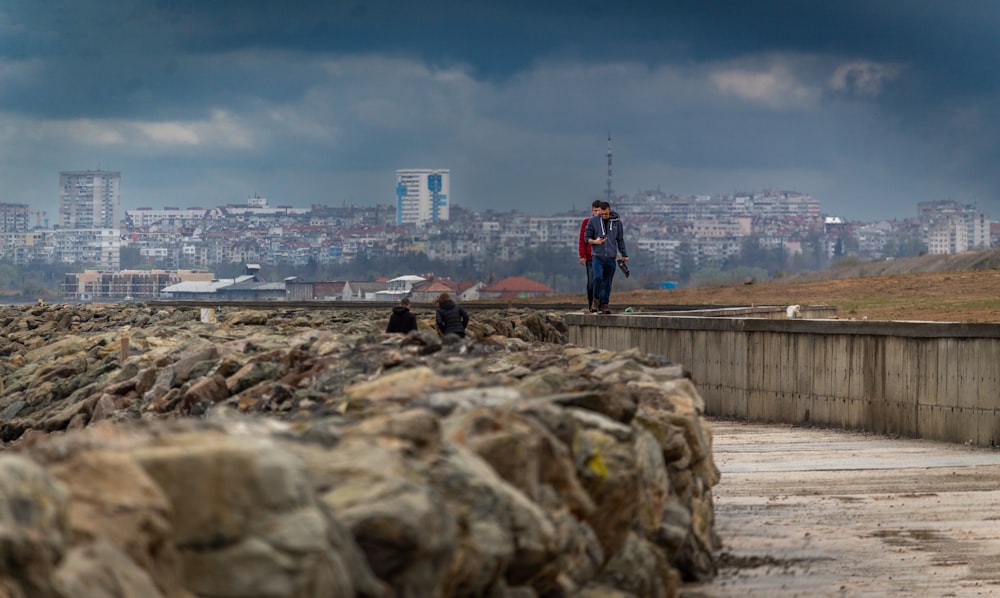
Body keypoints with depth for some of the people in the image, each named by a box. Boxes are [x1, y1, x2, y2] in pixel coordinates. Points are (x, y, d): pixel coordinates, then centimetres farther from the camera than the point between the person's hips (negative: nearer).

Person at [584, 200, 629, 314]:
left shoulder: (617, 222, 5)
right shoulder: (593, 221, 1)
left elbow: (620, 240, 12)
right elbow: (587, 237, 5)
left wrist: (624, 255, 11)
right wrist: (595, 241, -15)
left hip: (611, 258, 2)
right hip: (598, 257, -2)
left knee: (607, 283, 3)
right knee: (598, 277, -20)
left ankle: (604, 305, 11)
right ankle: (596, 300, -2)